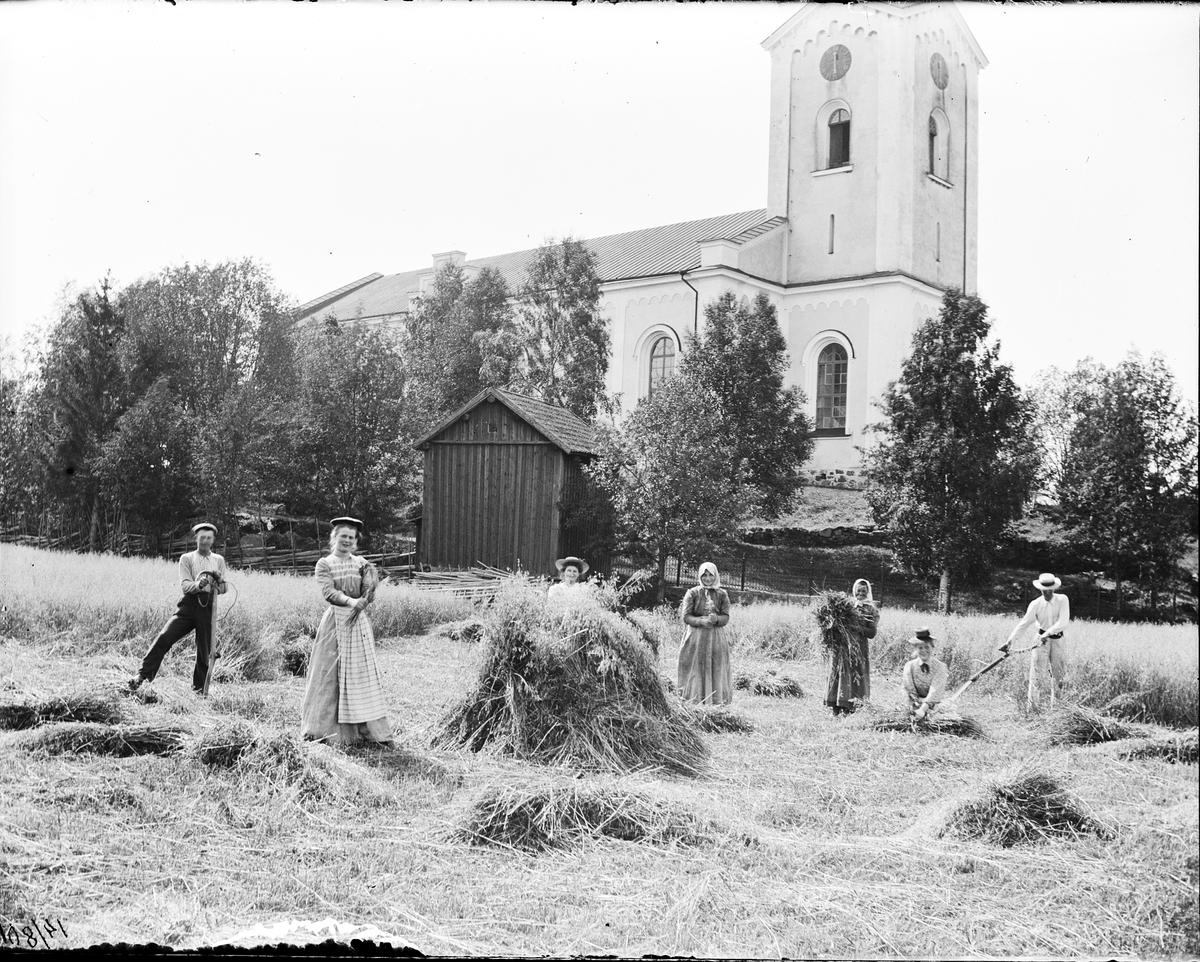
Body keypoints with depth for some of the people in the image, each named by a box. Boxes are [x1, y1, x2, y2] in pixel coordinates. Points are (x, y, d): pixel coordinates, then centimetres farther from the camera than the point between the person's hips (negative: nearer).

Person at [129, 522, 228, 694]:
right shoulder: (186, 558, 9)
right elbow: (185, 585, -4)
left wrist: (220, 580, -10)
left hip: (207, 607, 1)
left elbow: (223, 590, 13)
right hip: (189, 605, -1)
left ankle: (199, 689, 15)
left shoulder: (218, 560, 15)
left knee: (204, 651, 2)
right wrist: (198, 585, -25)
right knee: (164, 637, -16)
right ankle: (143, 675, -9)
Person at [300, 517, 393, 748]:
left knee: (362, 673, 1)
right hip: (336, 622, -3)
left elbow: (369, 596, 4)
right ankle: (330, 729, 7)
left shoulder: (361, 564, 10)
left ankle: (369, 729, 2)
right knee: (331, 674, -1)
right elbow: (328, 592, -12)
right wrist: (351, 601, -24)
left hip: (359, 621, 3)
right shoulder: (324, 564, 2)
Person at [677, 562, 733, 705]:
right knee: (696, 670, -2)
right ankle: (695, 698, 5)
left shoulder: (722, 594, 6)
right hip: (696, 638, -2)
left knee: (717, 670, 2)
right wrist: (701, 621, -20)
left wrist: (716, 619, -20)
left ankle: (717, 698, 9)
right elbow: (686, 617, -4)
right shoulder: (692, 593, 0)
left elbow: (726, 617, 1)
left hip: (716, 638, 2)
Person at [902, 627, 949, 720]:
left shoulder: (940, 668, -8)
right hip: (916, 705, 2)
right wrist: (917, 705, -22)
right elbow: (910, 691, -5)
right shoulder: (909, 666, -1)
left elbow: (935, 691, -19)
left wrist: (923, 709, -31)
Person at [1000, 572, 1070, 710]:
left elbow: (1063, 623, -18)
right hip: (1041, 640, 0)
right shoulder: (1036, 604, -8)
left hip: (1058, 640, 1)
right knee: (1036, 673, -5)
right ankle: (1032, 706, 1)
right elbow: (1024, 623, -12)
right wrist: (1009, 640, -21)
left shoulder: (1062, 600, -9)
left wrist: (1048, 632, -30)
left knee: (1059, 675, 6)